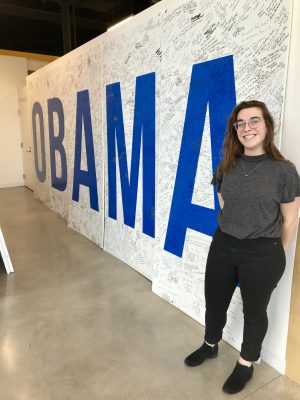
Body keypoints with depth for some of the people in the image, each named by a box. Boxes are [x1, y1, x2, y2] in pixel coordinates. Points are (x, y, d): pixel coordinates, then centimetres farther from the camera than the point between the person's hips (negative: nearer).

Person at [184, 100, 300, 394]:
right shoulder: (227, 167, -1)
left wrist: (274, 254, 3)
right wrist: (234, 231, 11)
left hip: (262, 253, -4)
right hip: (222, 245, 4)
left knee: (254, 310, 16)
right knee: (214, 302, 19)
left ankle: (246, 364, 41)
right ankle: (210, 345, 48)